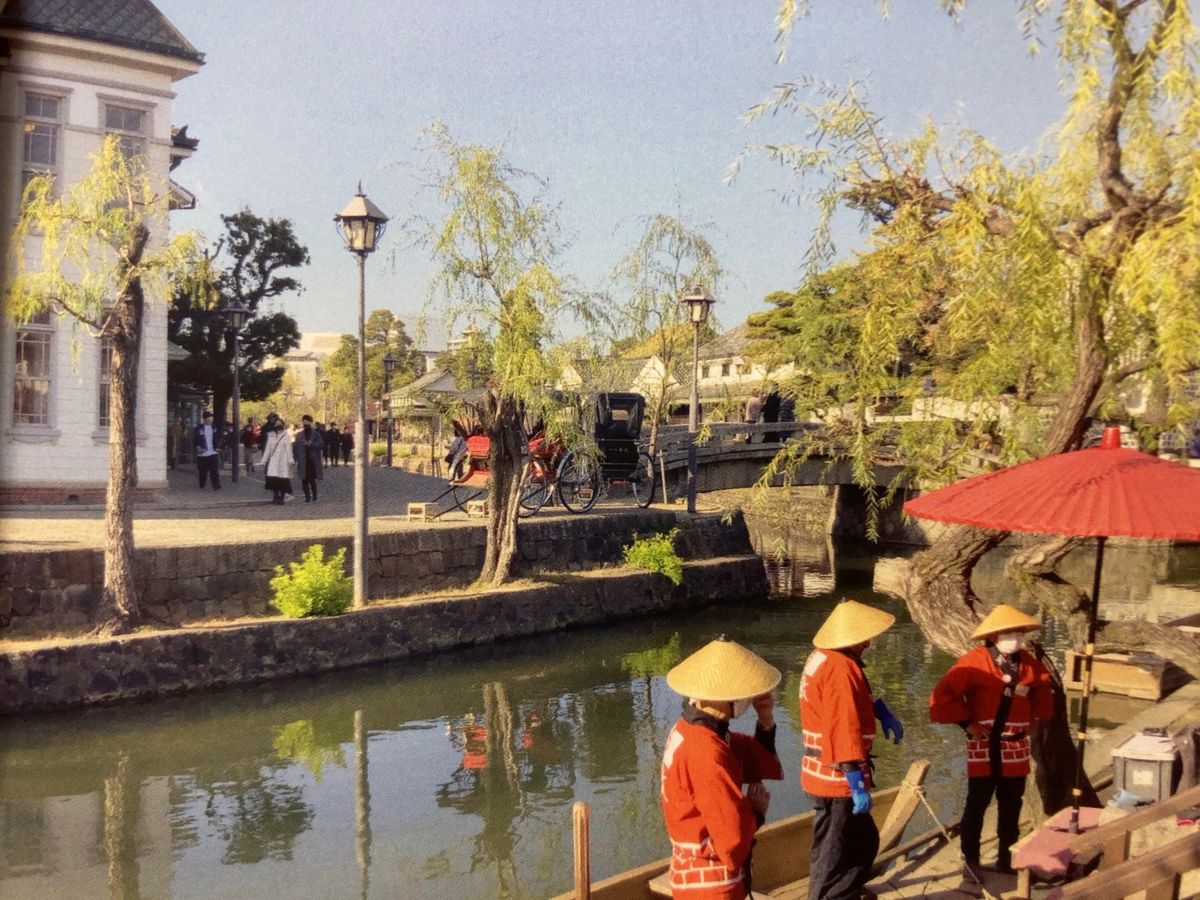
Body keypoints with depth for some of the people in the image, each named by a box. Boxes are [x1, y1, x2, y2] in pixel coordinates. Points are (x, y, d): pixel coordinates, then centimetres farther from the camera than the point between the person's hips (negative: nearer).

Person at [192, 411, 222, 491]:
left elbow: (218, 439, 19)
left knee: (215, 471, -9)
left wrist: (217, 447, 4)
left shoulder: (214, 428, 11)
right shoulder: (198, 428, 2)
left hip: (213, 453, 1)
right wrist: (198, 447, -15)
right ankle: (202, 486, 22)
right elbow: (195, 440, 0)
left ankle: (216, 486, -10)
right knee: (203, 472, 6)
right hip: (202, 454, -1)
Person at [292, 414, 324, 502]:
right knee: (304, 480, 1)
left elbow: (321, 445, -5)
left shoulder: (316, 434, 3)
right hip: (303, 462, 3)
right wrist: (296, 458, 0)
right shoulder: (299, 435, 10)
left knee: (312, 480, -5)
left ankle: (314, 497, 10)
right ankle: (307, 497, 11)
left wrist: (311, 444, -17)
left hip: (313, 461, -3)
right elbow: (295, 447, 9)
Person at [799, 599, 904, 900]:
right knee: (832, 858, 1)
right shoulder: (841, 669, -23)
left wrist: (883, 713, 13)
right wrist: (858, 785, -29)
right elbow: (845, 733, -29)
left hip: (824, 774, 10)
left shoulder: (823, 658, 8)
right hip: (837, 779, -10)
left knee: (864, 842, 22)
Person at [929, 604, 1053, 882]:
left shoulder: (1028, 663, 5)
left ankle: (1006, 858, 26)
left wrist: (1035, 719, 15)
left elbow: (1044, 691, 26)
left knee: (1011, 805, 13)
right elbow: (943, 696, -16)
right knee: (977, 803, -2)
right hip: (984, 746, -5)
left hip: (1016, 747, 6)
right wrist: (966, 723, -13)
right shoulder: (974, 662, -14)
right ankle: (970, 859, 9)